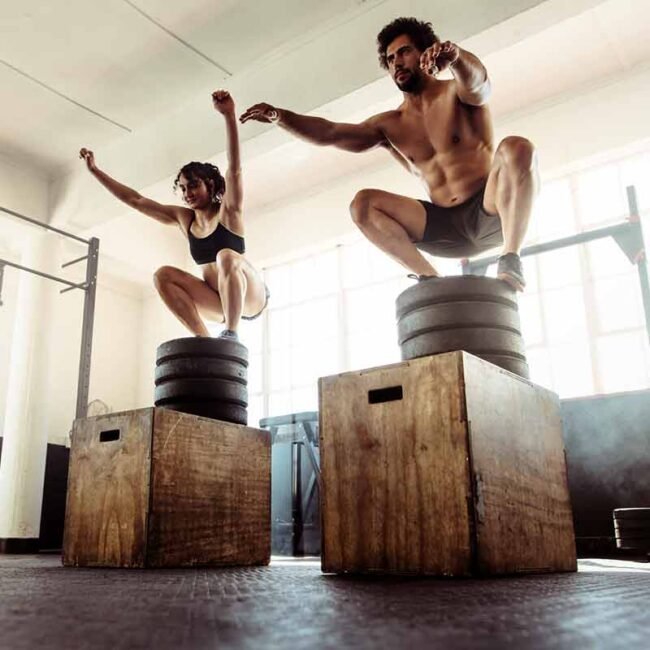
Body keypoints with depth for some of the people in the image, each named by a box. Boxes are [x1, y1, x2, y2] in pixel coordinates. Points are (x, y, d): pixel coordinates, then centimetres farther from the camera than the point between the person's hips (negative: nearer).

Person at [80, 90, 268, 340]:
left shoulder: (228, 212, -7)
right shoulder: (183, 218, 8)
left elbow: (235, 168, -24)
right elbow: (136, 200, 9)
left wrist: (229, 115, -36)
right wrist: (95, 171, 7)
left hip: (251, 296, -6)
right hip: (219, 300, 6)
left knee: (226, 256, -33)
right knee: (163, 276, -10)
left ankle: (231, 334, -30)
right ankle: (205, 340, -16)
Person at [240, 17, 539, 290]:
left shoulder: (458, 92, 2)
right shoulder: (389, 125, 12)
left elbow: (477, 78, -24)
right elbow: (328, 133, 1)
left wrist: (455, 56, -48)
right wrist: (279, 116, -13)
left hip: (490, 214, -3)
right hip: (445, 227, 4)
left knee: (516, 148, -31)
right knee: (362, 204, -12)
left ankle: (510, 259, -30)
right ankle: (430, 278, -17)